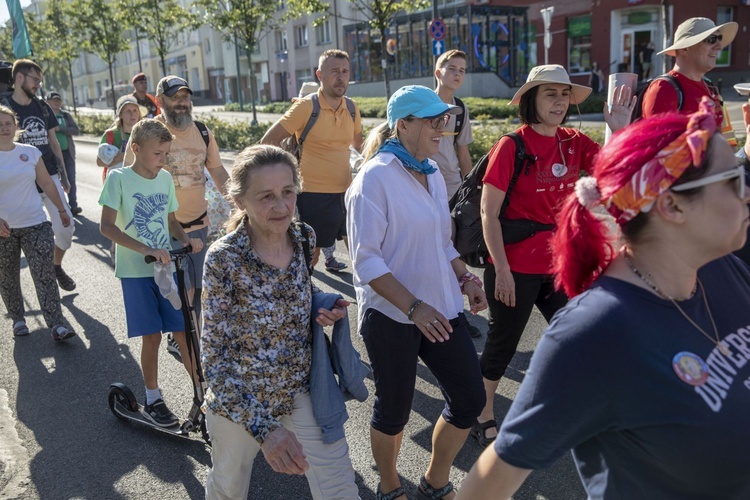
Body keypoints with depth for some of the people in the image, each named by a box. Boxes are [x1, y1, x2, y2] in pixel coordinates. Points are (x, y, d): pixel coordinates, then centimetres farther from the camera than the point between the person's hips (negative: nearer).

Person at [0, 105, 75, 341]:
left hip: (35, 224, 1)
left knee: (45, 276, -5)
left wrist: (61, 209, 15)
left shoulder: (30, 152, 2)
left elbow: (47, 184, 12)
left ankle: (56, 325, -6)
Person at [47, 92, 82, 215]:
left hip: (68, 152, 2)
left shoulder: (66, 115, 9)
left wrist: (59, 128, -13)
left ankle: (73, 205, 4)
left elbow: (76, 130, -2)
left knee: (71, 179, 0)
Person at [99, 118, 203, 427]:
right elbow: (107, 227, -16)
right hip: (136, 272, -4)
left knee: (183, 331, 5)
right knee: (152, 336, 2)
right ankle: (152, 401, 21)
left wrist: (185, 239, -6)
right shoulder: (119, 178, -9)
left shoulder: (165, 178, 6)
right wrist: (147, 250, -27)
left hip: (167, 268, 4)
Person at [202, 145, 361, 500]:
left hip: (302, 387, 3)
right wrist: (264, 426, -32)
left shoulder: (305, 238, -10)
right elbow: (214, 355, -22)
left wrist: (326, 312, -13)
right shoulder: (224, 259, -23)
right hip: (239, 397, -2)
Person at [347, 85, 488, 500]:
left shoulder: (432, 173, 8)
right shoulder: (375, 177, -15)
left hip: (440, 309, 7)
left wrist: (464, 278, 4)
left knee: (469, 399, 10)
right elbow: (366, 259, -18)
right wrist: (413, 307, -23)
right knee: (394, 410, 10)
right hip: (391, 316, -7)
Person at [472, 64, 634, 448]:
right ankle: (484, 417, 33)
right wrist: (501, 269, -15)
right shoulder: (511, 146, -13)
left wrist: (621, 131, -16)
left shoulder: (574, 143, 3)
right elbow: (488, 214, -14)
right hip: (515, 269, -5)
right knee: (502, 346, 10)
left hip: (559, 265, 6)